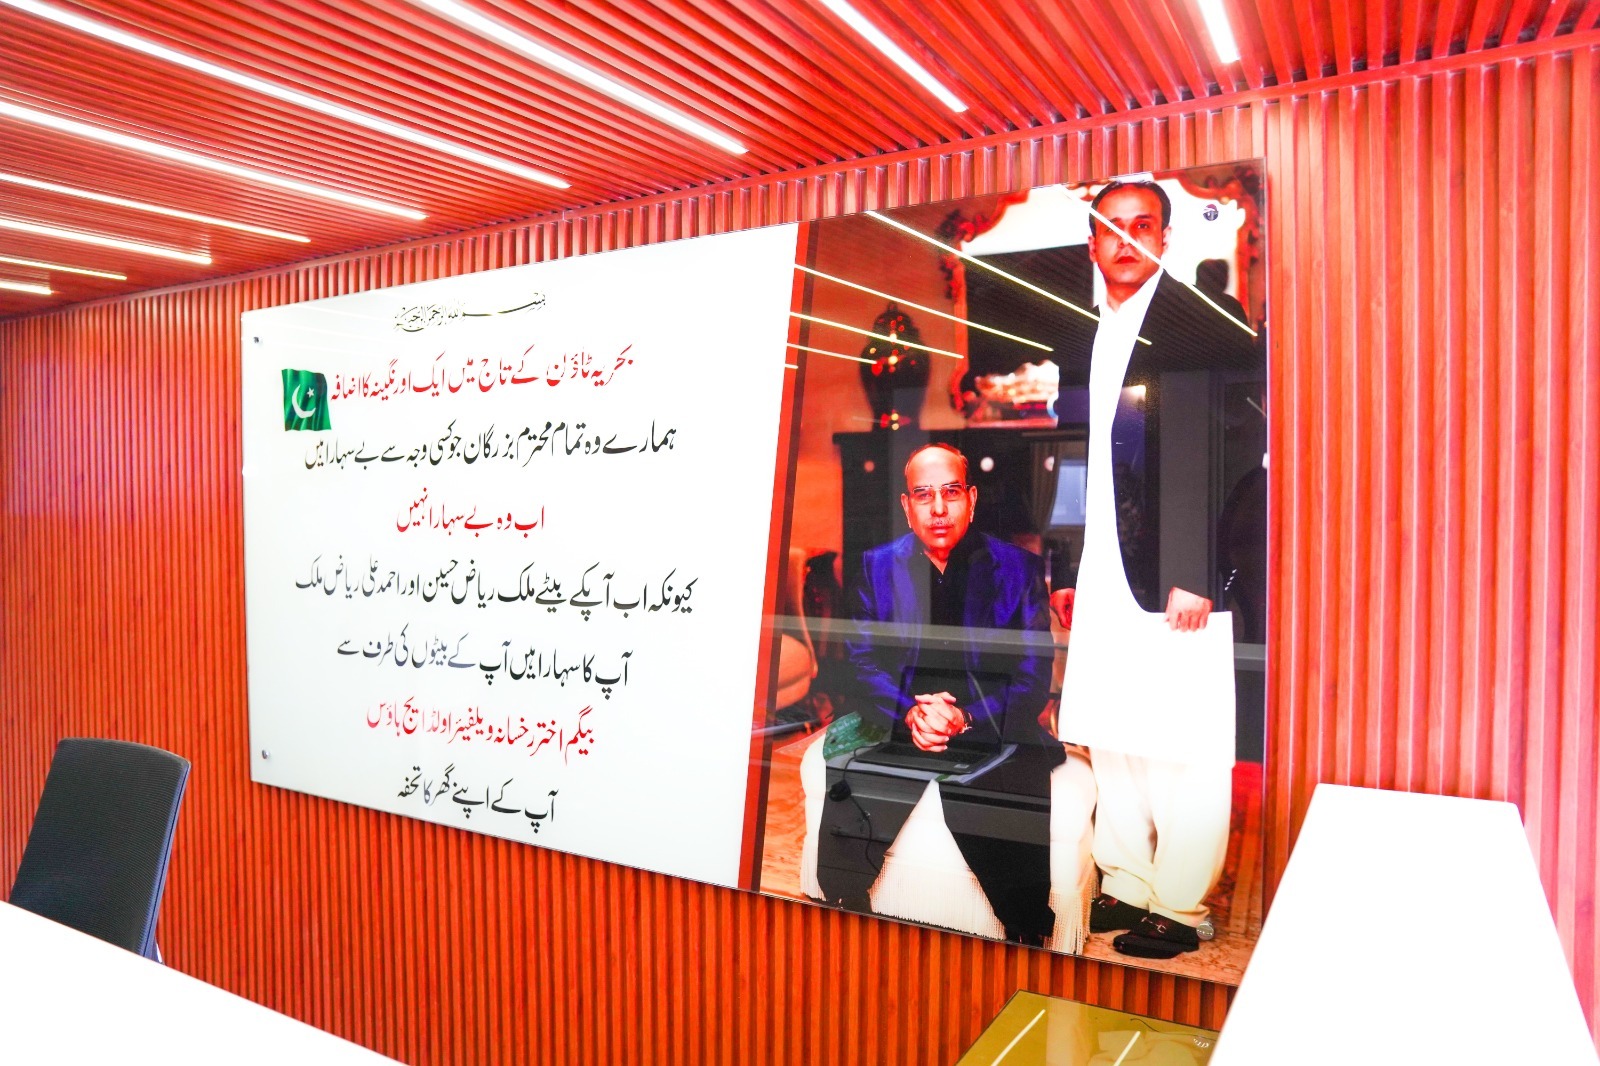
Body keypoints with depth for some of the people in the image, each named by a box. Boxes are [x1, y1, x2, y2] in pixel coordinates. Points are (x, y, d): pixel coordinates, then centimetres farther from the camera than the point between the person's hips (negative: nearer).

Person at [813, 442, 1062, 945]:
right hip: (897, 730, 1)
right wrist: (909, 714, -15)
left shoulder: (1017, 567, 5)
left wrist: (965, 718, -16)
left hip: (992, 732, -1)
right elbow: (863, 660, 4)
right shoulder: (878, 565, 10)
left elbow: (1033, 677, 0)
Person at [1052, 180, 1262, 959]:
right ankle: (1123, 887, 28)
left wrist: (1201, 574, -16)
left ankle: (1177, 909, 15)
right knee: (1109, 746, 13)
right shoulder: (1082, 344, 15)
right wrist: (1066, 573, 11)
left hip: (1178, 581, -6)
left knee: (1183, 753, 1)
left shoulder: (1204, 327, -3)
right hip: (1103, 580, 7)